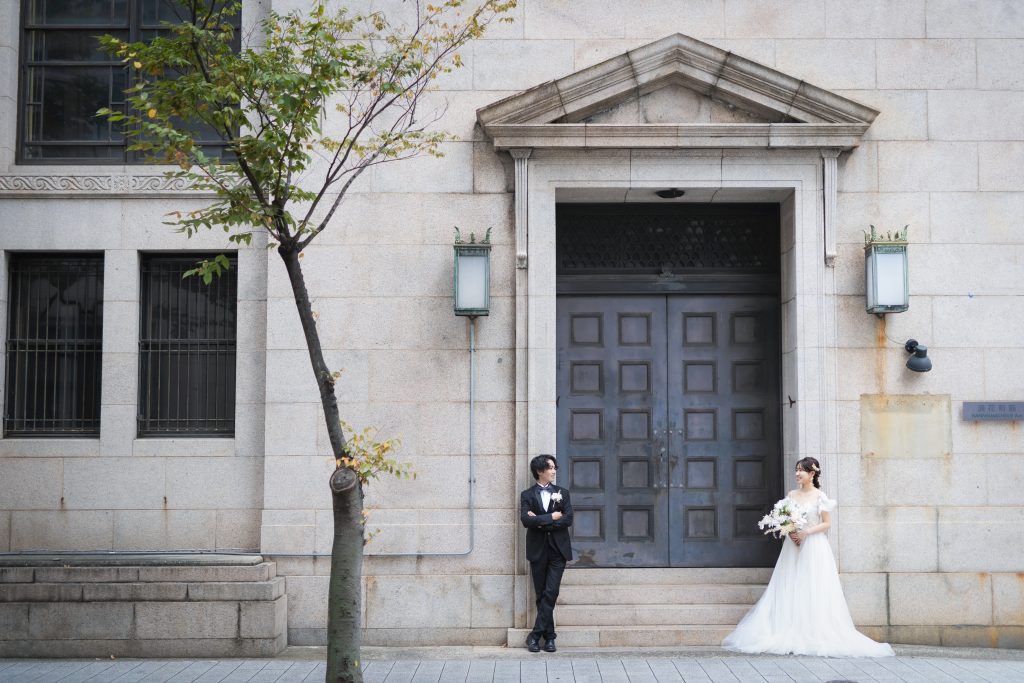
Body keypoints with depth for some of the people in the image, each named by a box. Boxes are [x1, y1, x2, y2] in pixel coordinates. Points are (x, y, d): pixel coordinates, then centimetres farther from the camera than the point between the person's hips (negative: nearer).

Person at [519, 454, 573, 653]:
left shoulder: (562, 493, 10)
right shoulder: (527, 495, 5)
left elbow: (568, 519, -3)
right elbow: (526, 519, -11)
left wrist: (541, 521, -9)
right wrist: (551, 518, -12)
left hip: (558, 549, 0)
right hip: (538, 550, 0)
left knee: (550, 593, -9)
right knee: (541, 594, 4)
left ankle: (536, 635, -5)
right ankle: (549, 636, 12)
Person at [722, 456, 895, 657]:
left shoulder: (819, 496, -4)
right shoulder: (791, 495, 11)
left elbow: (827, 523, -4)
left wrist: (807, 532, -15)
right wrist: (789, 532, -5)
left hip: (813, 548, -5)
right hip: (793, 546, 5)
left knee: (813, 593, -6)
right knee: (790, 591, 0)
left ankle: (814, 636, -4)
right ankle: (791, 636, 0)